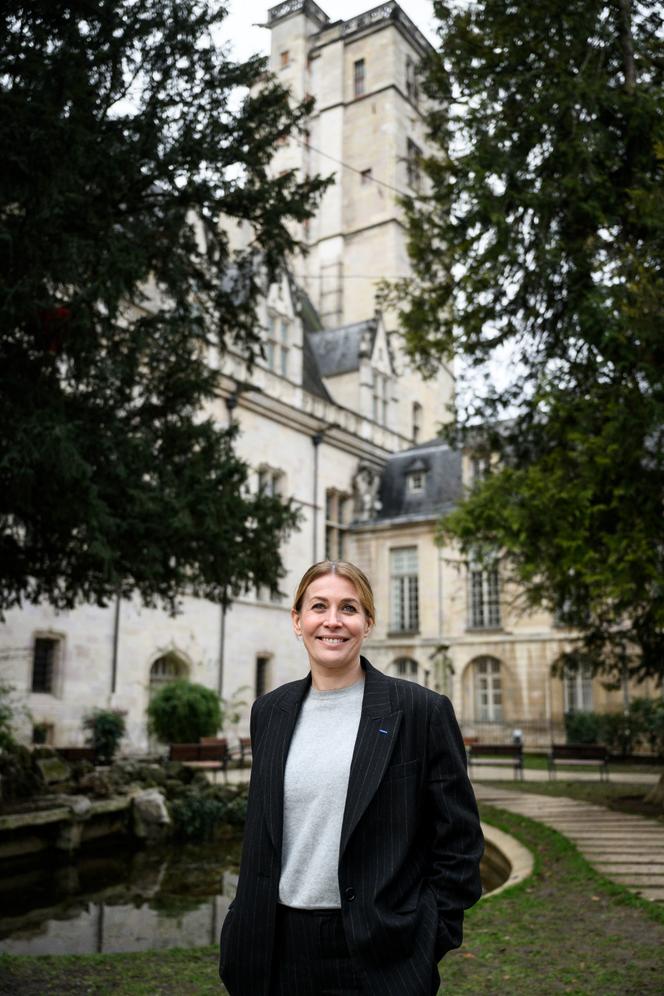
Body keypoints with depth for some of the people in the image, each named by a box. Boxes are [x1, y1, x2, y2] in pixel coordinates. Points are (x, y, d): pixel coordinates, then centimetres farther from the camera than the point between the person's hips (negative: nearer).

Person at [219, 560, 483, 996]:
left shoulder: (423, 710, -9)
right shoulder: (269, 711, 4)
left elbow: (459, 840, -5)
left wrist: (429, 941, -8)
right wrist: (249, 929, 11)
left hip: (378, 954, -4)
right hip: (281, 944, 4)